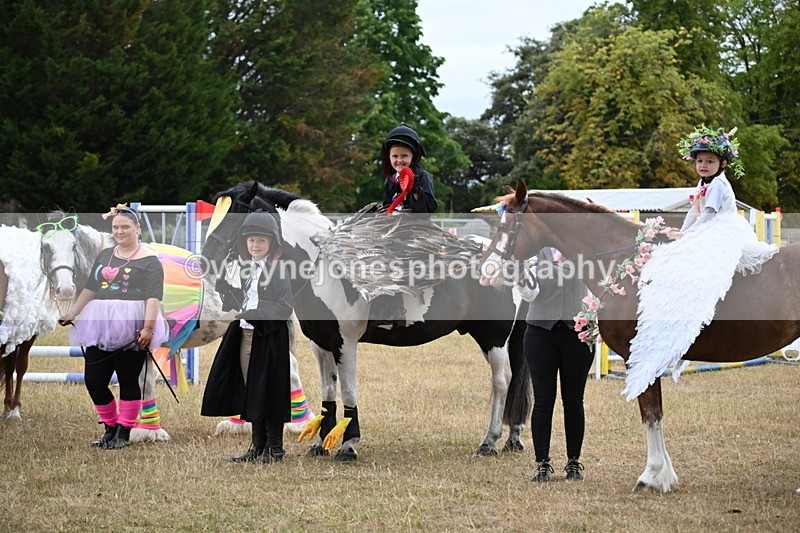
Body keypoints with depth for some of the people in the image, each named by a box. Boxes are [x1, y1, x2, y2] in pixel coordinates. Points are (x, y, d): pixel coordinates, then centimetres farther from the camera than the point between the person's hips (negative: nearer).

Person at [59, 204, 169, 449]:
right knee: (93, 381, 3)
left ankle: (123, 434, 10)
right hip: (101, 328, 6)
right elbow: (90, 289, 21)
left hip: (131, 330, -6)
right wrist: (72, 314, 16)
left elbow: (153, 298, -12)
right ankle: (110, 429, 19)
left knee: (128, 381, 1)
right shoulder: (104, 256, 17)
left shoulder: (148, 259, -4)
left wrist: (148, 328, -22)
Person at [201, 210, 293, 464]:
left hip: (268, 337, -7)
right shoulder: (248, 269, 12)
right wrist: (227, 289, 7)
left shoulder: (278, 270, -11)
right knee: (250, 392, 11)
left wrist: (257, 314, -26)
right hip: (246, 335, 7)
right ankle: (258, 445, 20)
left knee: (268, 392, -1)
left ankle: (274, 447, 9)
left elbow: (285, 308, -17)